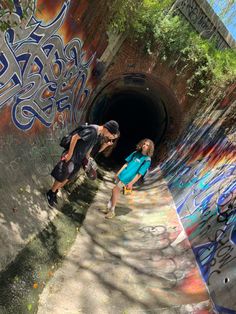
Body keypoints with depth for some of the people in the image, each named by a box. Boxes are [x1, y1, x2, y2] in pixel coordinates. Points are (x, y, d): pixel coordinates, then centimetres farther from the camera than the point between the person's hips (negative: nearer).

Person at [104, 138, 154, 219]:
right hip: (122, 175, 5)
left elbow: (139, 174, -13)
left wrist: (131, 183, -16)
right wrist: (118, 173, 10)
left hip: (127, 178, -5)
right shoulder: (136, 153, 6)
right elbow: (126, 163, 11)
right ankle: (109, 207, 25)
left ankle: (112, 211, 7)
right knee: (115, 191, 11)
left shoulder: (147, 160, -10)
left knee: (115, 190, -7)